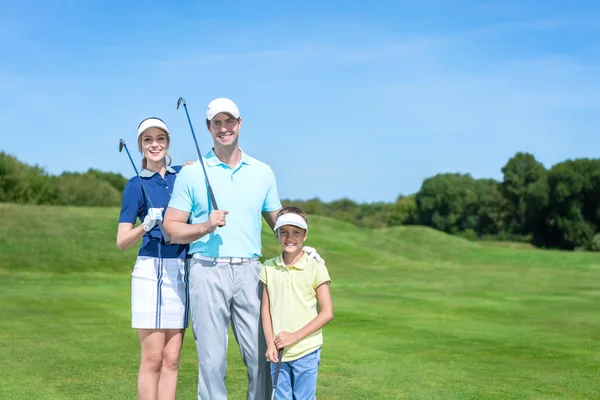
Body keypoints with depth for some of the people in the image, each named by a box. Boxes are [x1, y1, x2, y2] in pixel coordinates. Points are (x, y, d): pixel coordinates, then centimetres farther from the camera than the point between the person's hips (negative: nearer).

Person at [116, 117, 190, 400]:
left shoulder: (182, 174, 12)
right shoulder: (136, 184, 1)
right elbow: (122, 241, -2)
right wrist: (146, 225, -21)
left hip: (182, 270, 4)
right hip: (152, 270, -4)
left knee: (172, 359, 5)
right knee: (152, 358, -3)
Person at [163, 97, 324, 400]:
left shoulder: (263, 172, 12)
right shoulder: (192, 174, 4)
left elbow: (278, 221, 19)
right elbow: (171, 228, 2)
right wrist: (206, 227, -14)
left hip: (250, 271, 2)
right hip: (208, 270, -2)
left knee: (262, 354, 1)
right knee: (212, 358, 0)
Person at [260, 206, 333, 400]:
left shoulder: (316, 268, -6)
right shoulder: (269, 268, 5)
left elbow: (327, 313, -7)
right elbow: (266, 309, 7)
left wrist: (295, 336, -12)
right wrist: (270, 343, -5)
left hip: (305, 351, -3)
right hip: (279, 352, 3)